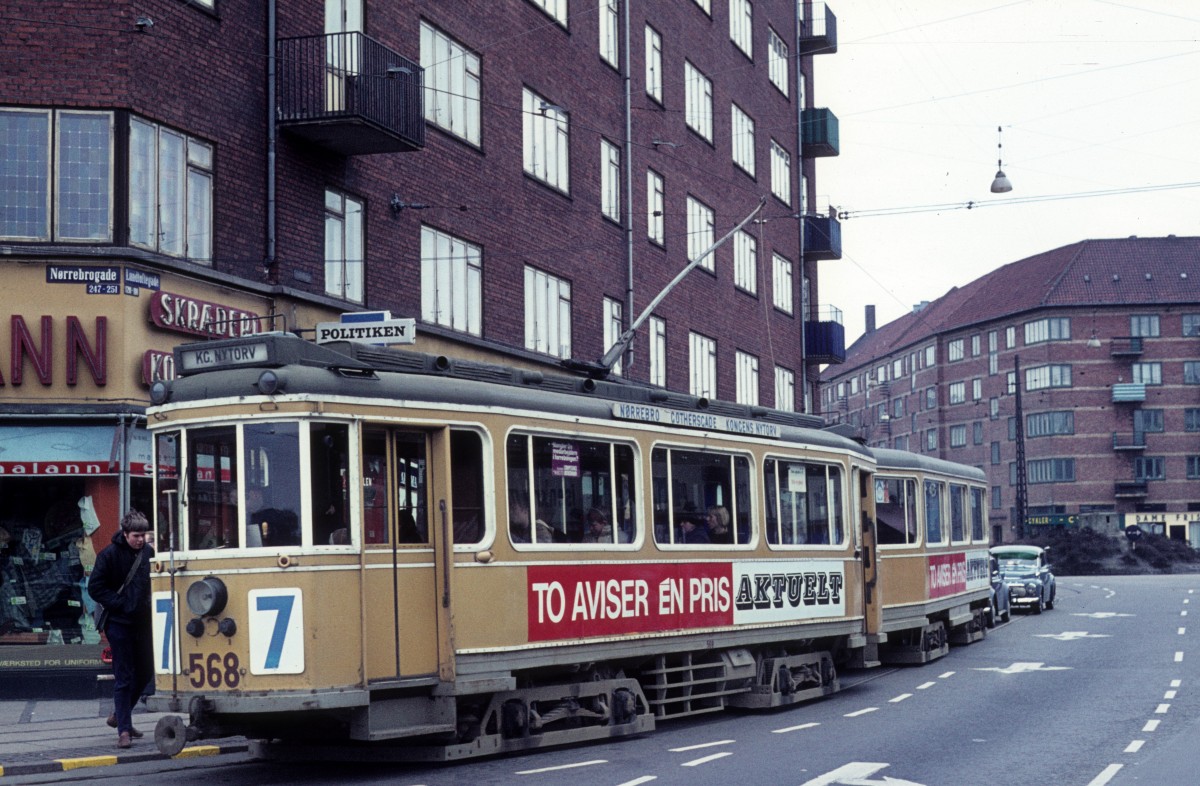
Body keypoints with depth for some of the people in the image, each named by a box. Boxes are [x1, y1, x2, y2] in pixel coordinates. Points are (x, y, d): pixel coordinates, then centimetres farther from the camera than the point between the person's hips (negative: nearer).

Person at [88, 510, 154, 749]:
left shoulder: (148, 552, 4)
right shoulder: (110, 555, -9)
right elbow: (95, 588, -8)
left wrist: (150, 603, 0)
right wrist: (120, 603, -15)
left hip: (143, 622, 5)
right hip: (119, 623, -5)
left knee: (145, 672, 13)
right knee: (124, 678, -5)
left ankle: (119, 715, 32)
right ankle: (124, 730, -1)